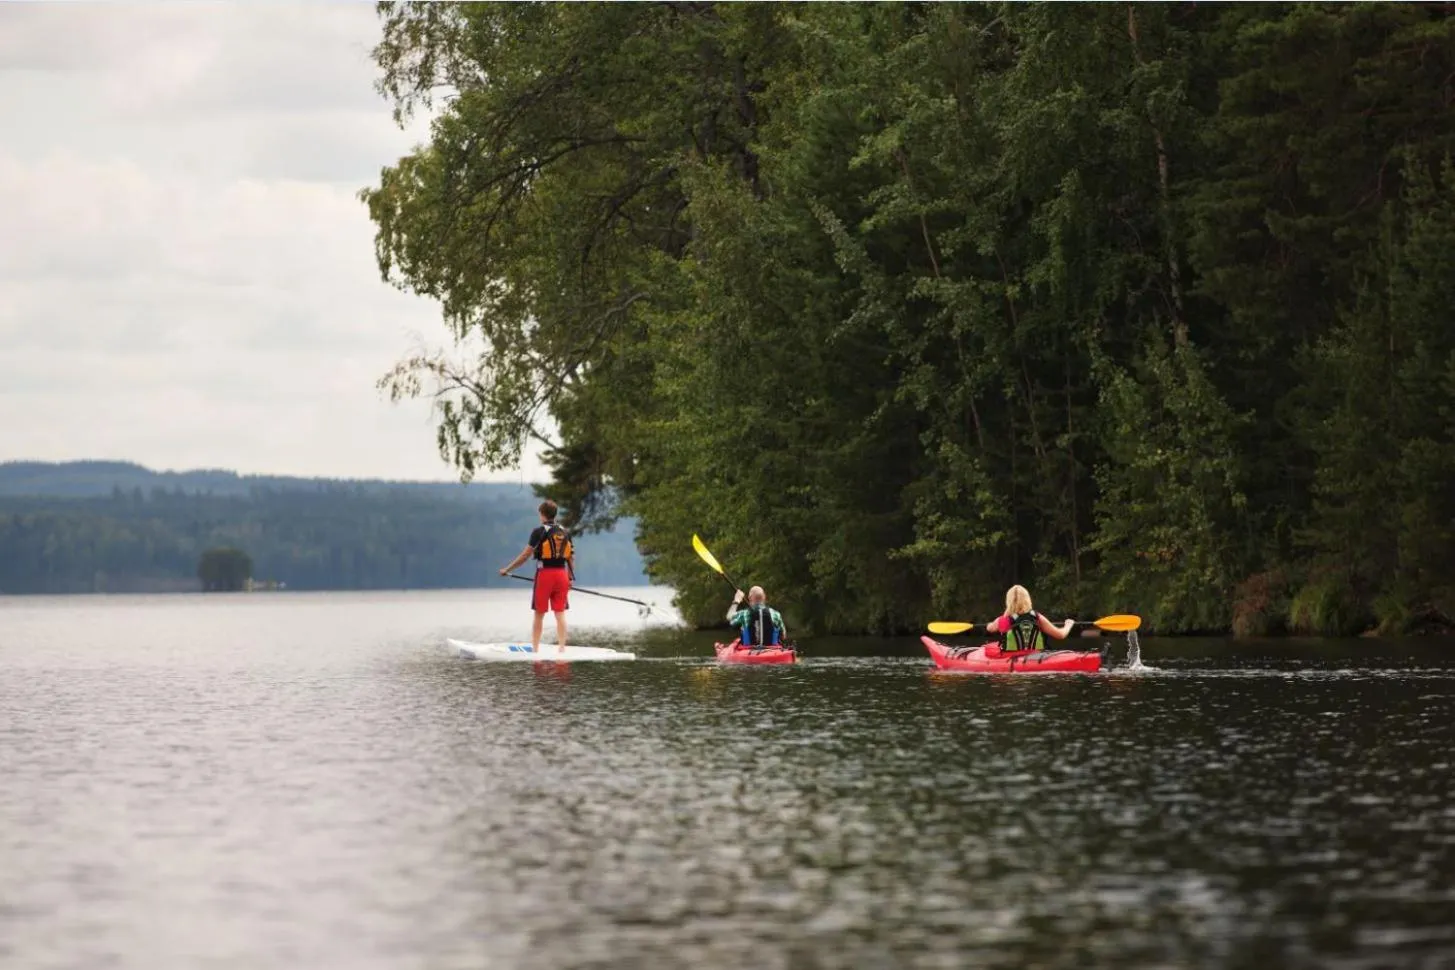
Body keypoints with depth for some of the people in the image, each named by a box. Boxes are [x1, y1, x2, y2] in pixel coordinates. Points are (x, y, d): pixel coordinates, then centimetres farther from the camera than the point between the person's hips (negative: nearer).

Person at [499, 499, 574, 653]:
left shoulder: (539, 532, -7)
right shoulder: (565, 533, 7)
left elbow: (525, 555, -8)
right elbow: (571, 557, 9)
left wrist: (507, 570, 1)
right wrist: (570, 578, 18)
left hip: (544, 574, -3)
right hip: (562, 575, 3)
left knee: (539, 614, 6)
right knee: (560, 614, 5)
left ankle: (535, 648, 9)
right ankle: (562, 648, 0)